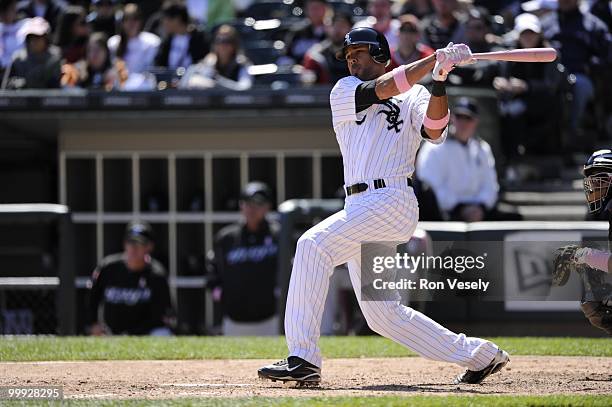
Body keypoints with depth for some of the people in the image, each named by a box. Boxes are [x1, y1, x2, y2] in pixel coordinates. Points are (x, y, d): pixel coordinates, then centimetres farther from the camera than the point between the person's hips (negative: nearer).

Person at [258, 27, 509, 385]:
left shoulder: (414, 97, 9)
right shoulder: (344, 91, 17)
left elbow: (433, 130, -10)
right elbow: (383, 89, -2)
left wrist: (440, 80, -22)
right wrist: (435, 60, -8)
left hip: (392, 200, -6)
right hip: (359, 207, 7)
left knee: (314, 244, -27)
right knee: (383, 316, 9)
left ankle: (302, 359, -31)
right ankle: (478, 355, 20)